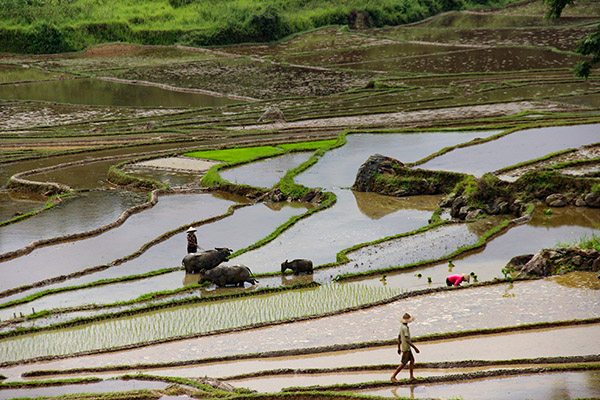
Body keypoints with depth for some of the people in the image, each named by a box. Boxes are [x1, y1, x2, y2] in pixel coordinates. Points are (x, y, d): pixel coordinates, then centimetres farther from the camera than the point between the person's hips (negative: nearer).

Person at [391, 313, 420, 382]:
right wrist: (415, 348, -25)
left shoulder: (401, 326, 7)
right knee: (403, 363, -4)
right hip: (406, 348, -10)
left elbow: (399, 337, 16)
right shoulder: (405, 328, -23)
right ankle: (393, 377, -1)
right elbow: (407, 340, -28)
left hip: (407, 348, 10)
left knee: (412, 360, 13)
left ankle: (411, 376, 17)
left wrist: (399, 348, 24)